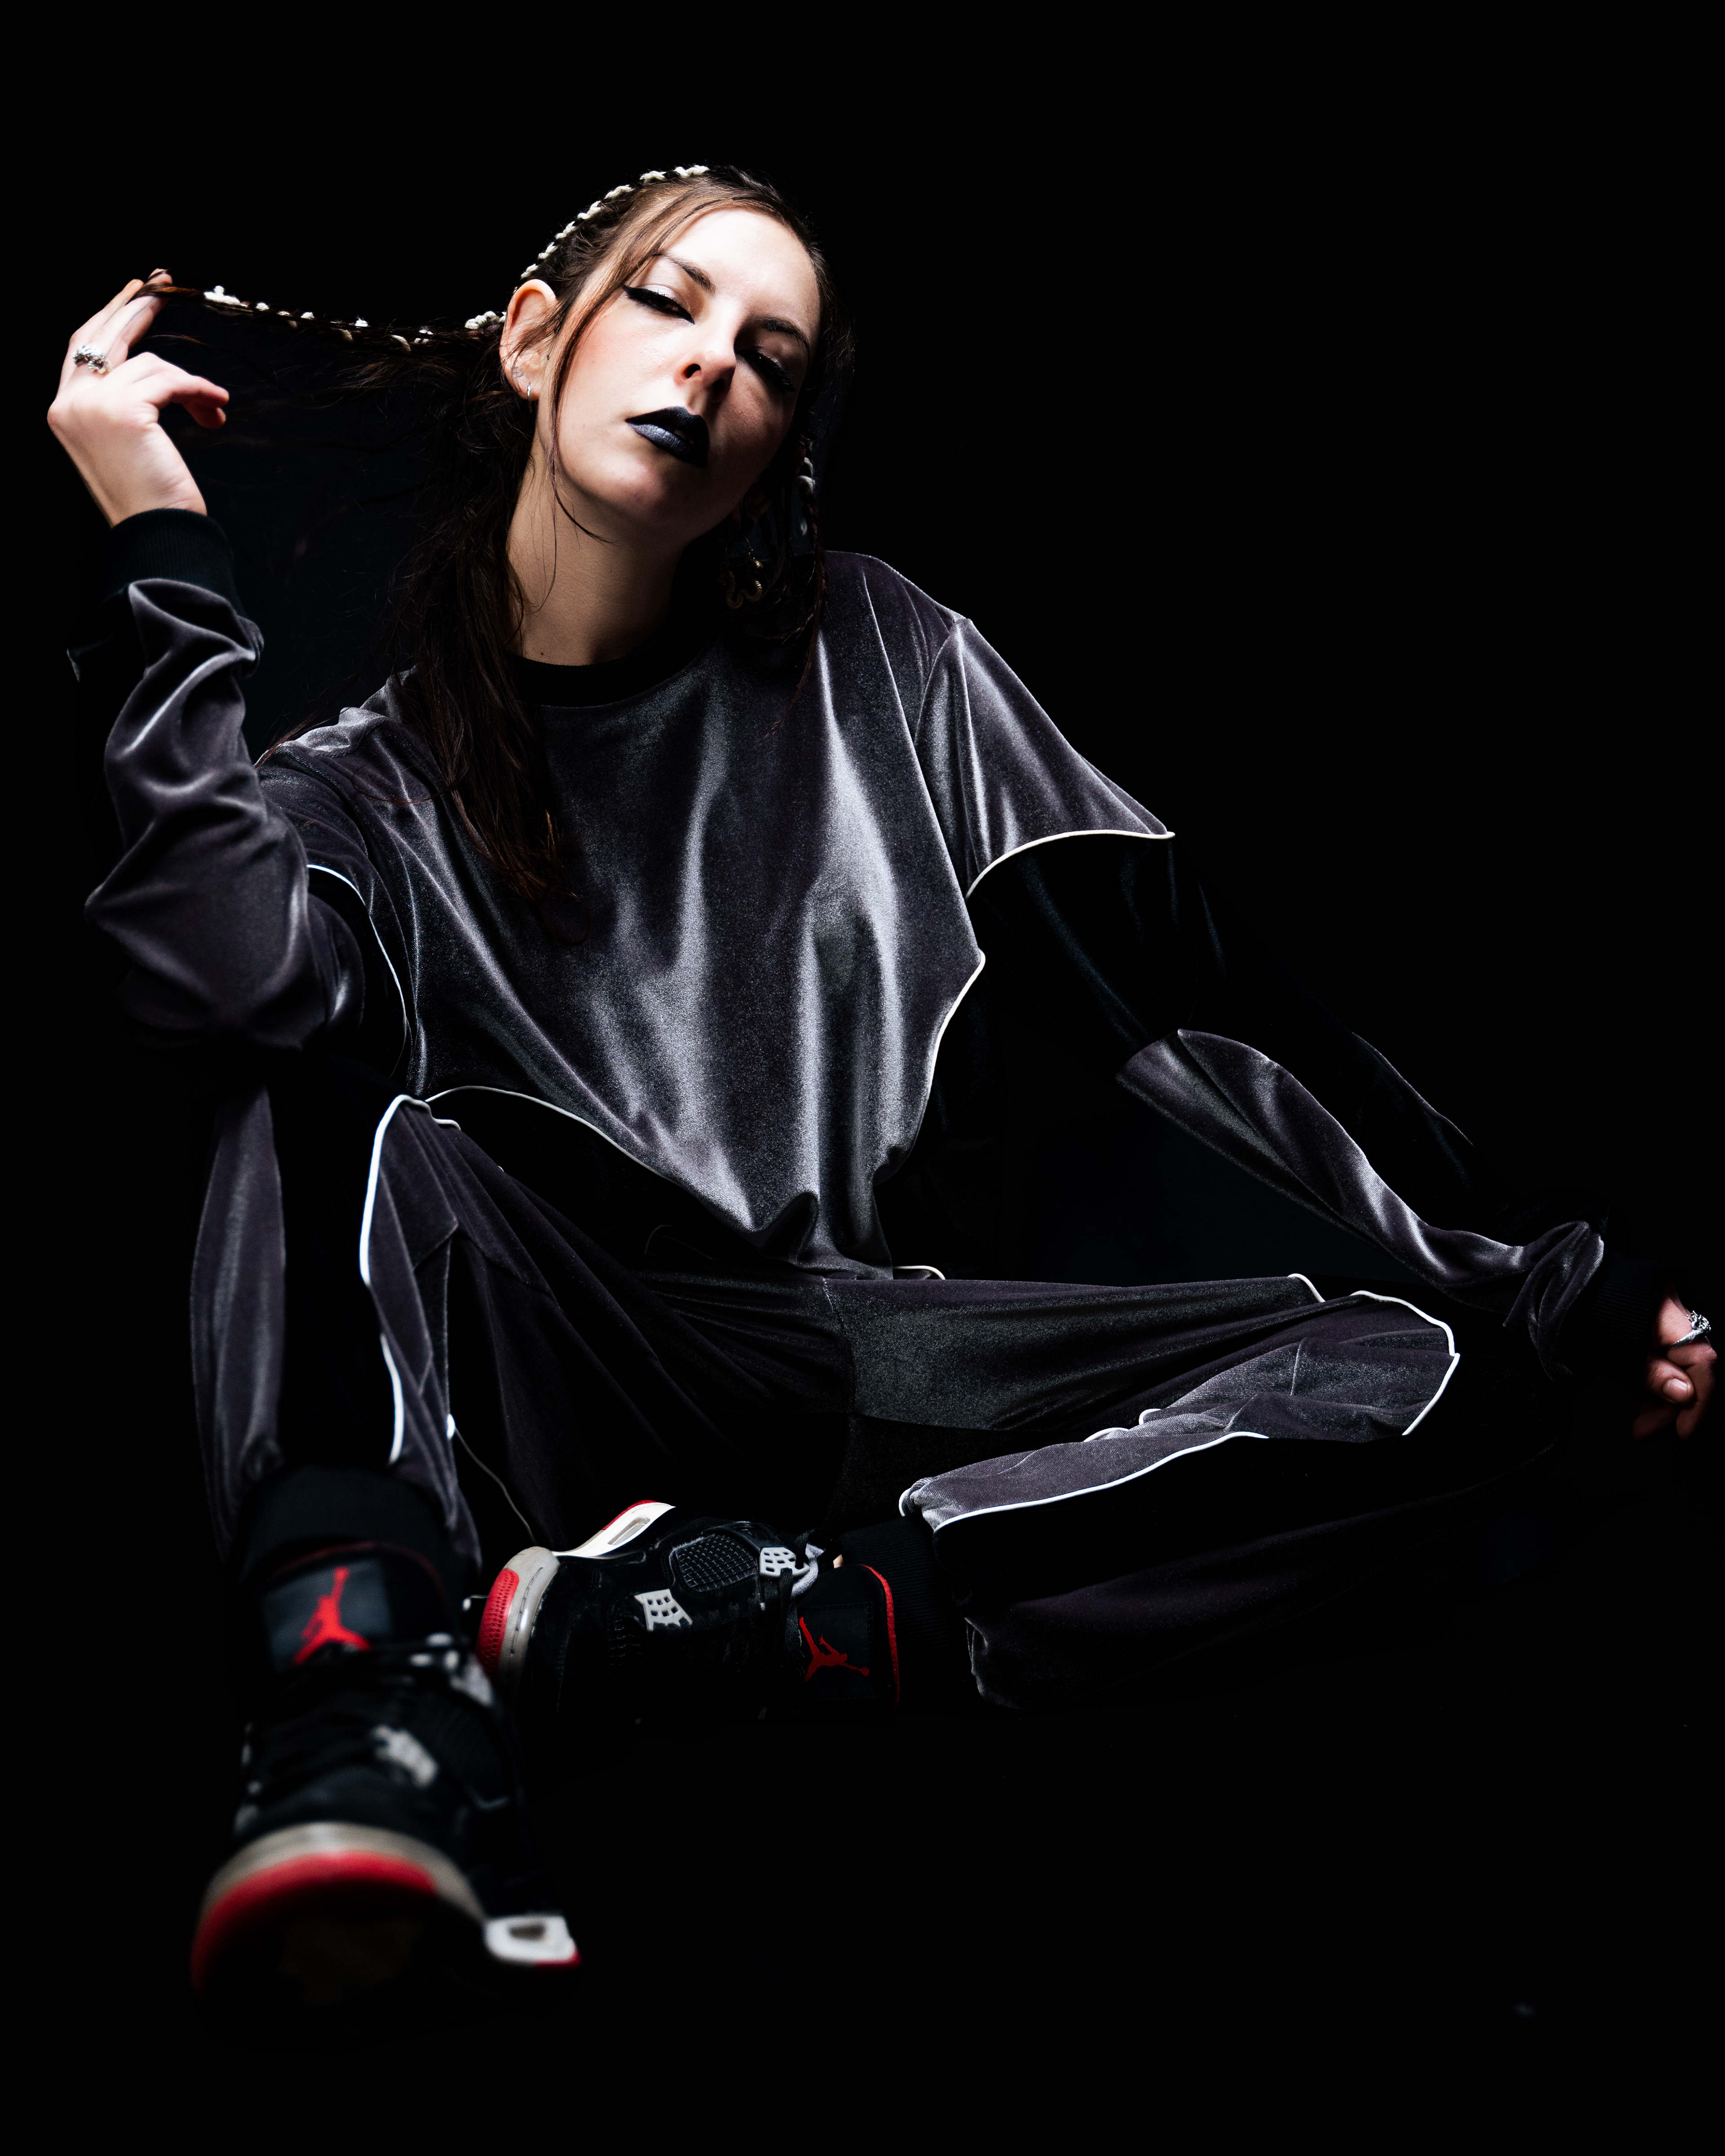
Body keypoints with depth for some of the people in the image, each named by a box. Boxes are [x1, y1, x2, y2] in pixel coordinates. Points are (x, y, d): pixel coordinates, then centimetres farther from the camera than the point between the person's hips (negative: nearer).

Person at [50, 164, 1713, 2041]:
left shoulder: (874, 666, 11)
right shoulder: (370, 773, 7)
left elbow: (1162, 974, 7)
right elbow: (232, 983, -17)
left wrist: (1543, 1268, 4)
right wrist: (158, 547, -11)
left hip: (882, 1367, 3)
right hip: (554, 1373, -2)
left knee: (1457, 1383, -20)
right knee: (348, 1102, -28)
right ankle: (363, 1718, -49)